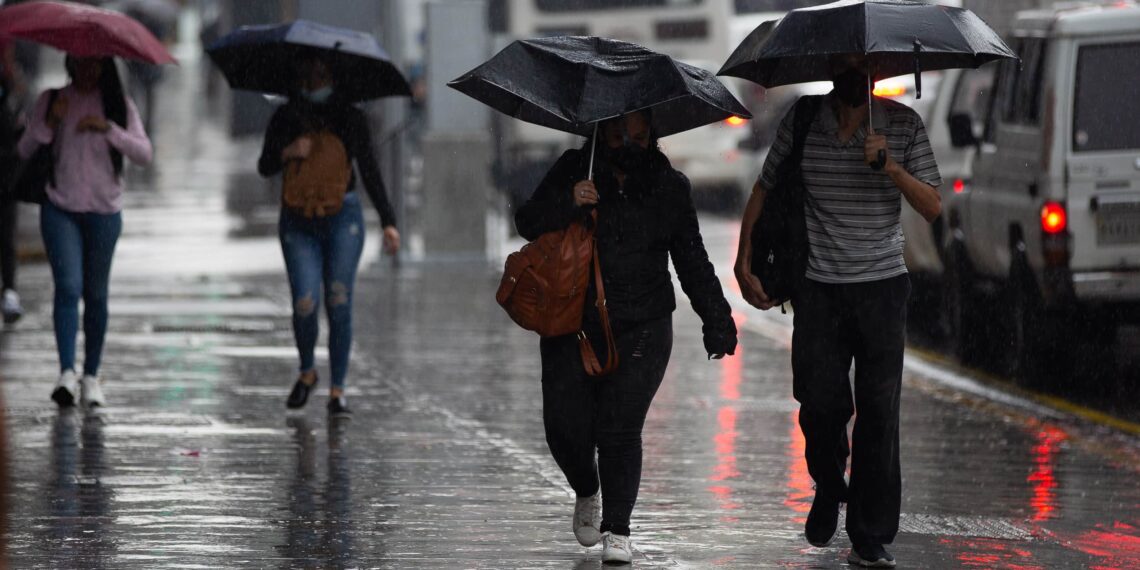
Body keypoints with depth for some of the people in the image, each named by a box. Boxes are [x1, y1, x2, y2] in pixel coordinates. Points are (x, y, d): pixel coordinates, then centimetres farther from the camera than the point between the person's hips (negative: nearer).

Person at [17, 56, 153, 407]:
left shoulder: (119, 104, 6)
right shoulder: (51, 100, 6)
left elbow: (144, 154, -3)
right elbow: (25, 151, 4)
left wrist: (109, 128, -17)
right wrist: (50, 123, -12)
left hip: (104, 210, 1)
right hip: (60, 209, -1)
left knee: (96, 293, 5)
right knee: (68, 286, -15)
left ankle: (91, 376, 13)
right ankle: (67, 373, -23)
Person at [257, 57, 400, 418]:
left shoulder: (351, 119, 3)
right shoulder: (286, 118, 4)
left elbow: (370, 172, 5)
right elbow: (265, 168, 4)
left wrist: (388, 222, -1)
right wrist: (287, 153, -19)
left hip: (342, 218, 0)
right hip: (299, 223, 0)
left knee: (339, 303, -6)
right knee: (305, 305, -11)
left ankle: (337, 390, 1)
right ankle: (307, 371, 16)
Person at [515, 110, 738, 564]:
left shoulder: (669, 187, 6)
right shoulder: (573, 171, 2)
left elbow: (692, 261, 12)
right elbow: (528, 223, -5)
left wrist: (716, 320, 6)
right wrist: (568, 202, -24)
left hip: (640, 331, 0)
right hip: (573, 324, 0)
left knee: (620, 429, -9)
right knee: (565, 425, -3)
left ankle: (617, 531, 1)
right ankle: (586, 492, 29)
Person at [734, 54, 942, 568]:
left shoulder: (903, 124, 1)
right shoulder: (802, 120, 2)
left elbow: (933, 208, -1)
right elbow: (764, 190, 11)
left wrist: (892, 168, -18)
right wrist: (744, 263, 3)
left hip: (881, 286, 0)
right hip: (818, 289, 0)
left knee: (879, 413, -3)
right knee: (820, 405, -3)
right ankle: (829, 488, 29)